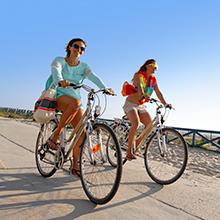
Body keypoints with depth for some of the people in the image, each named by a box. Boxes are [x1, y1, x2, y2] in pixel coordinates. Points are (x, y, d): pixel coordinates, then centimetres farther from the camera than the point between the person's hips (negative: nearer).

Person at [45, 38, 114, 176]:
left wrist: (105, 88, -32)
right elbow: (56, 71, -24)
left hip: (75, 99, 4)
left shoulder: (83, 66, 8)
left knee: (82, 132, -11)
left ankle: (75, 164, 6)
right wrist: (60, 80, -49)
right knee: (75, 103, -38)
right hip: (58, 96, -4)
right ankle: (55, 136, -24)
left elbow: (94, 77, -11)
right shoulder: (60, 60, -1)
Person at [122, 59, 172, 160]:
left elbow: (158, 92, -2)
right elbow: (139, 87, -31)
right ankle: (129, 152, -20)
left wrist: (165, 104, -16)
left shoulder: (153, 79, 7)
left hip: (141, 106, 6)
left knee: (150, 124, -12)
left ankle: (136, 146, 5)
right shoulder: (138, 75, -10)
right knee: (136, 124, -28)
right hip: (131, 104, -6)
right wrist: (144, 95, -51)